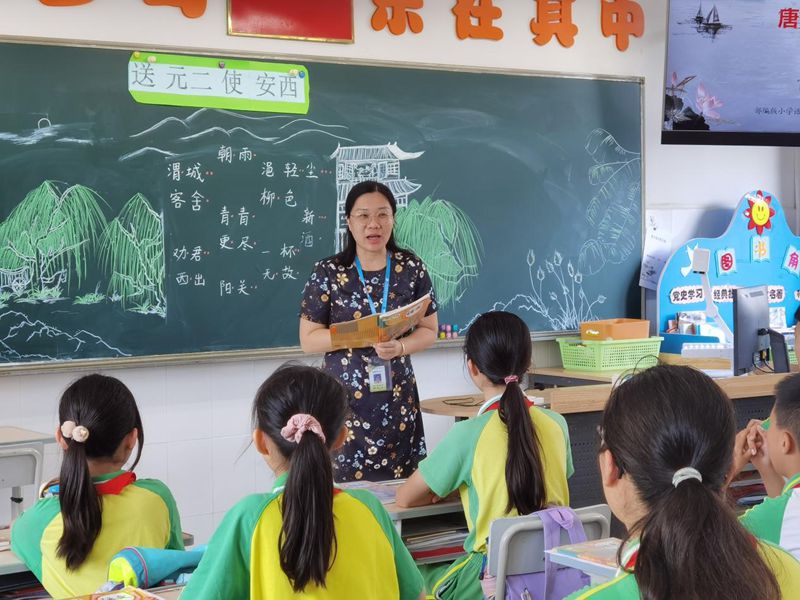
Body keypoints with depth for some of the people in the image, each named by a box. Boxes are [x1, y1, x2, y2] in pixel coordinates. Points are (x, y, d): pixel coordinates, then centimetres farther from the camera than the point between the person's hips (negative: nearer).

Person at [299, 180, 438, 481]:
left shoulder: (411, 268, 4)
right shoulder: (328, 273, -2)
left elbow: (429, 330, 8)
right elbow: (309, 339, -2)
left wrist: (400, 347, -13)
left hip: (397, 396, 2)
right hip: (345, 397, -2)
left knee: (399, 487, -1)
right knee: (345, 482, -6)